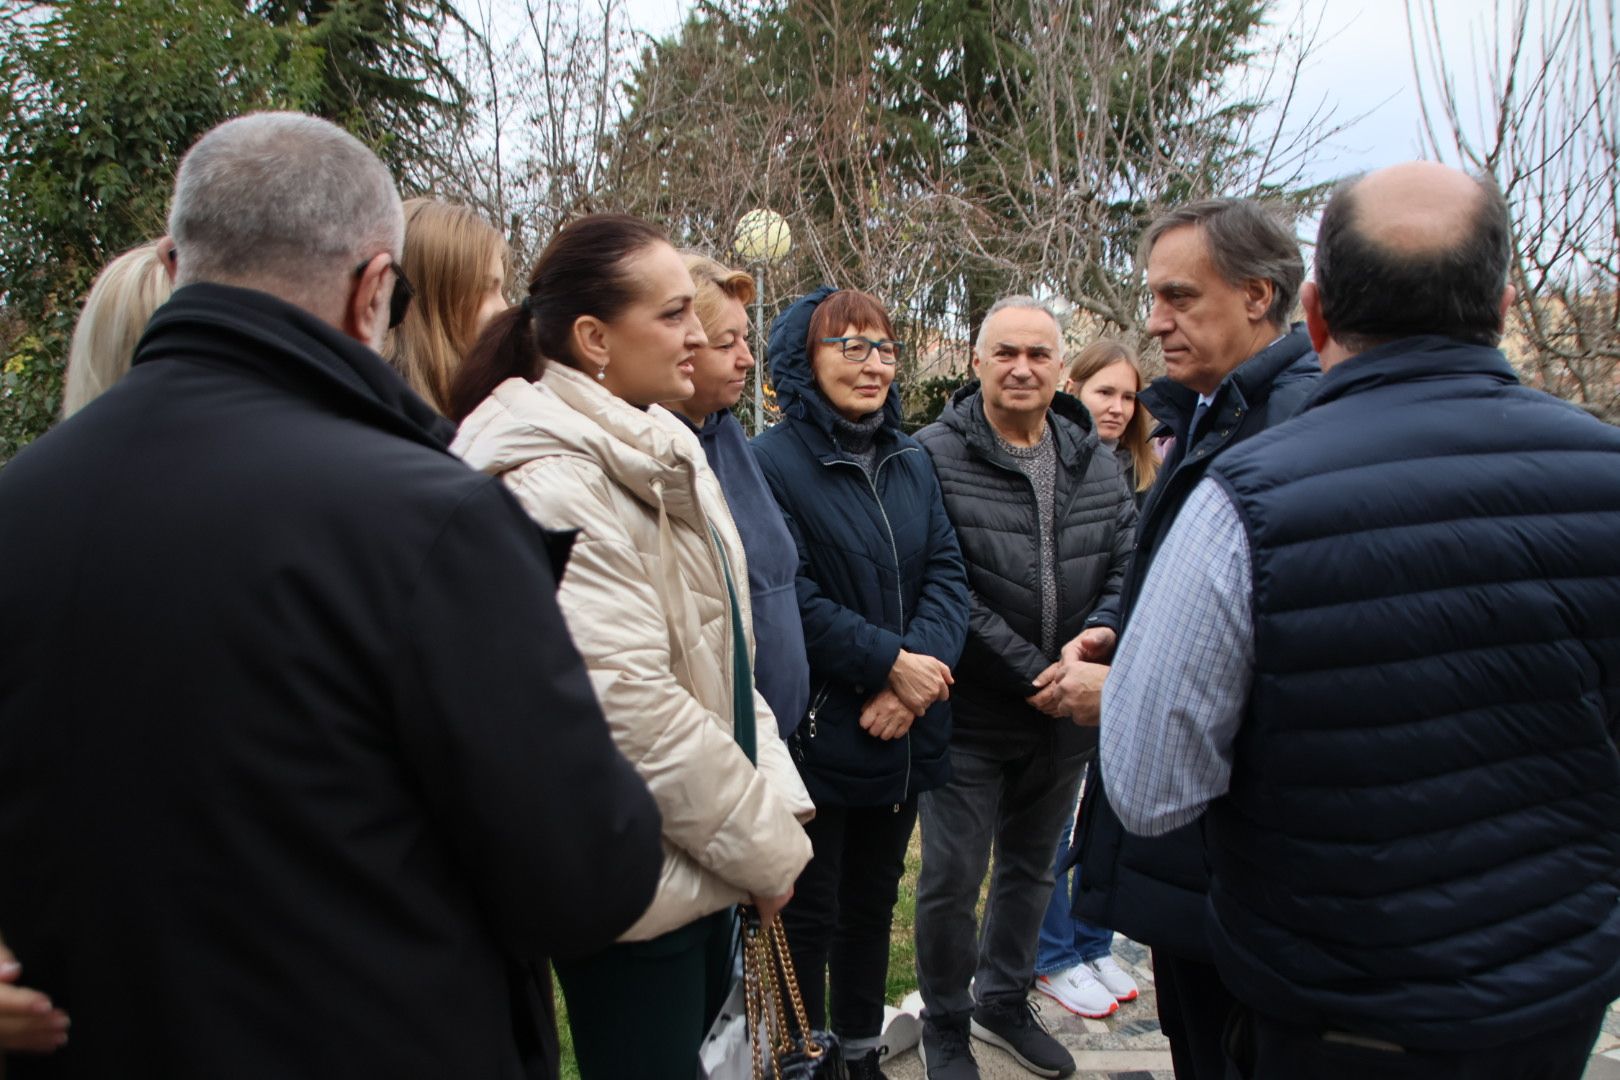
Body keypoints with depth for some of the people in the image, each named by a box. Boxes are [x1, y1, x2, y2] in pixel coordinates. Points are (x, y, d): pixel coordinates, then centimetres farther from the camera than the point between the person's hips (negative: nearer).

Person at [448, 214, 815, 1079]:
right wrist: (765, 846, -15)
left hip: (698, 860, 9)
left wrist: (776, 800, 4)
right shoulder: (554, 483, -22)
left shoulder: (663, 452, 7)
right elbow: (632, 704, -26)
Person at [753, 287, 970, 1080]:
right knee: (806, 916, 9)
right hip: (813, 737, -6)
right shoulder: (771, 462, -13)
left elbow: (947, 571, 1)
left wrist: (922, 664, -15)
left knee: (872, 904, 21)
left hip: (903, 734, 6)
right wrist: (892, 663, -19)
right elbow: (791, 600, -20)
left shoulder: (911, 460, 9)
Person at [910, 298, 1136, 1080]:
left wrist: (1101, 628, -16)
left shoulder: (1093, 459, 4)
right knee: (953, 877, 5)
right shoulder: (934, 456, -14)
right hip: (970, 713, -5)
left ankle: (1004, 1002, 43)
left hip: (1064, 711, 6)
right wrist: (1028, 672, -20)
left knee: (1030, 867, 21)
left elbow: (1128, 558, 5)